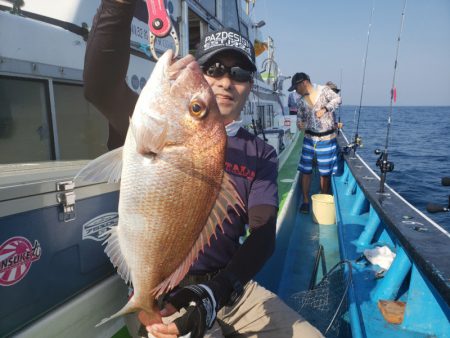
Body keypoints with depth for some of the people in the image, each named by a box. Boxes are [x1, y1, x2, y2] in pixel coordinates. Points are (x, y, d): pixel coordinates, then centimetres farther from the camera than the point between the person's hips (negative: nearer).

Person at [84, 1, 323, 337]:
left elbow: (263, 235, -8)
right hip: (165, 292, -3)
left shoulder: (262, 154, 2)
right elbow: (102, 87, -22)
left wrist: (216, 292, -23)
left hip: (230, 285, 4)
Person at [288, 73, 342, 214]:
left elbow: (337, 99, -14)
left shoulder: (324, 90, -3)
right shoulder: (301, 101, 9)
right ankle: (305, 201, 12)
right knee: (305, 170, 0)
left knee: (324, 173, 4)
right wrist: (300, 124, -7)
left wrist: (324, 109, -28)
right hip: (309, 138, 4)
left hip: (327, 139, -3)